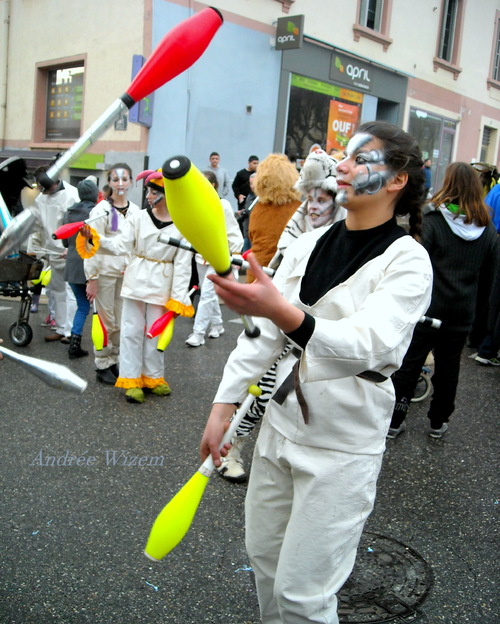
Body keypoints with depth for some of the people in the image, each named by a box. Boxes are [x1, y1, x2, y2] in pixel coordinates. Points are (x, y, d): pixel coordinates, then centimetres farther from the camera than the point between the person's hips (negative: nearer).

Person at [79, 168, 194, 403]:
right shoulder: (138, 218, -1)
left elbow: (182, 265, -4)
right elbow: (120, 246, -6)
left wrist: (178, 297, -6)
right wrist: (94, 238, -20)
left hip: (162, 285, -1)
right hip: (137, 280, 1)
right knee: (132, 331, 3)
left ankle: (153, 377, 25)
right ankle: (132, 379, 14)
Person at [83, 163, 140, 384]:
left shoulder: (135, 211, 10)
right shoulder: (102, 210, -6)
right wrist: (91, 278, -11)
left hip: (128, 272, 5)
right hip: (106, 272, -5)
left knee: (122, 322, 8)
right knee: (106, 321, -1)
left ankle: (115, 362, 20)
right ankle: (102, 366, 11)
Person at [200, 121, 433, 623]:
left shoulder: (407, 261, -14)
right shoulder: (309, 244, 4)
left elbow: (368, 345, -30)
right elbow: (263, 332, 5)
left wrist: (284, 313, -46)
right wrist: (224, 404, 0)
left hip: (343, 444, -6)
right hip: (281, 422, 6)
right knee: (263, 553, 20)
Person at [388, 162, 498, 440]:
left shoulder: (432, 221, -13)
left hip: (427, 307, -3)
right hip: (462, 313, 4)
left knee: (409, 364, 8)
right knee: (448, 367, 16)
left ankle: (396, 419, 16)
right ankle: (439, 421, 29)